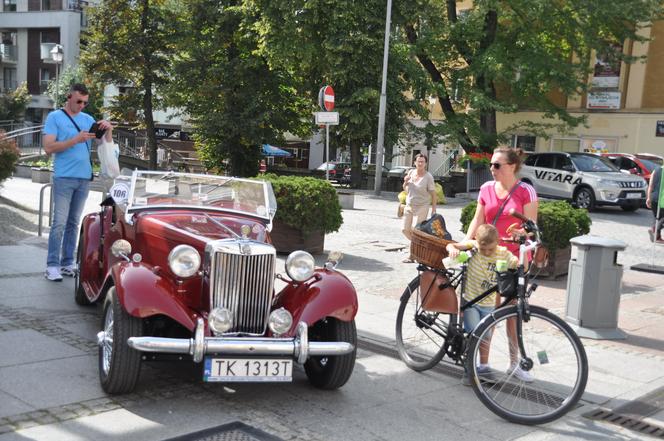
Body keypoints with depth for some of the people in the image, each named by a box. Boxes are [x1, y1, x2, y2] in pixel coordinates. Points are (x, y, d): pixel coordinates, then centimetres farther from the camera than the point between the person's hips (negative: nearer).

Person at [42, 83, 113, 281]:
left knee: (73, 223, 8)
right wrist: (76, 140, -18)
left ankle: (67, 263, 13)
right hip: (64, 178, -5)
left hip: (84, 178, 5)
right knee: (59, 223, -9)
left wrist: (108, 130, -6)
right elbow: (49, 147, -10)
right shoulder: (55, 117, 0)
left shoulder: (88, 119, 13)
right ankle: (52, 265, -6)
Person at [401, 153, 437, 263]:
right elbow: (405, 190, 15)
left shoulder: (428, 177, -13)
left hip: (422, 207, -6)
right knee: (405, 230, 8)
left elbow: (433, 194, -11)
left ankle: (412, 256, 2)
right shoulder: (411, 173, 4)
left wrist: (434, 209, -15)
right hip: (409, 205, 7)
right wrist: (405, 182, -6)